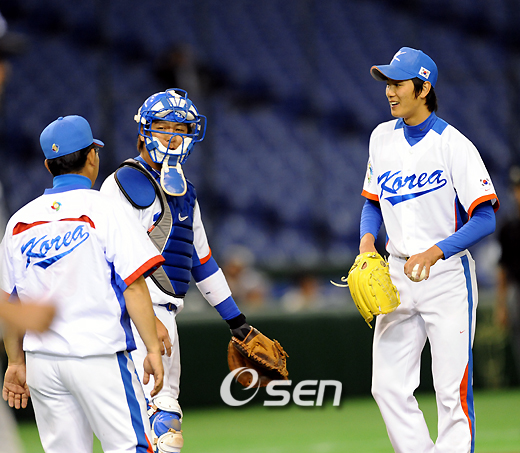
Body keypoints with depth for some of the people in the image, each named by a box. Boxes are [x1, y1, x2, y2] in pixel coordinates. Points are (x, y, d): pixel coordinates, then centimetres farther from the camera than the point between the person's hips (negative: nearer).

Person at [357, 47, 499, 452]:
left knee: (453, 393, -8)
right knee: (388, 387, 2)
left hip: (448, 277, -6)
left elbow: (485, 219, -16)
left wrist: (435, 252, -28)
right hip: (399, 273, 6)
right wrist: (367, 239, -2)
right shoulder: (383, 137, 7)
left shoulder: (454, 145, -13)